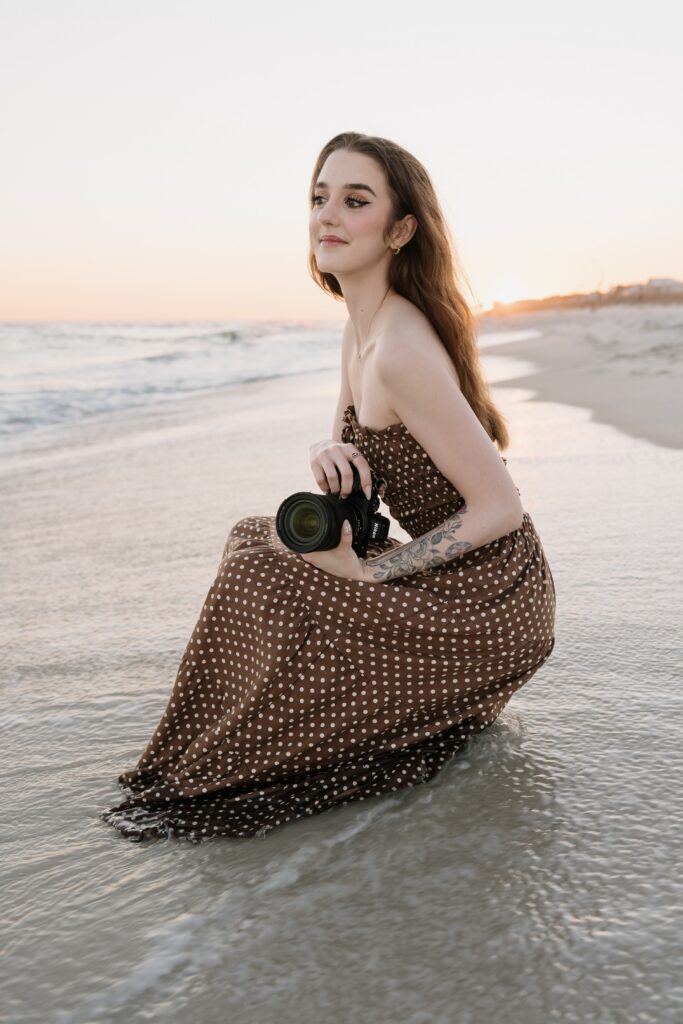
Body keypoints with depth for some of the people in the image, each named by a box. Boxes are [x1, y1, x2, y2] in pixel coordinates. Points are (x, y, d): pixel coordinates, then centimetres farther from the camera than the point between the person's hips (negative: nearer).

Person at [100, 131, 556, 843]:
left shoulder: (401, 351, -24)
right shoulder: (361, 327, 6)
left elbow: (500, 506, -24)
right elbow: (351, 444, 15)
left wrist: (364, 570, -20)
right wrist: (331, 456, -10)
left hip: (488, 602, -9)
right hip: (450, 575, 9)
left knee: (258, 580, -20)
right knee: (256, 537, 14)